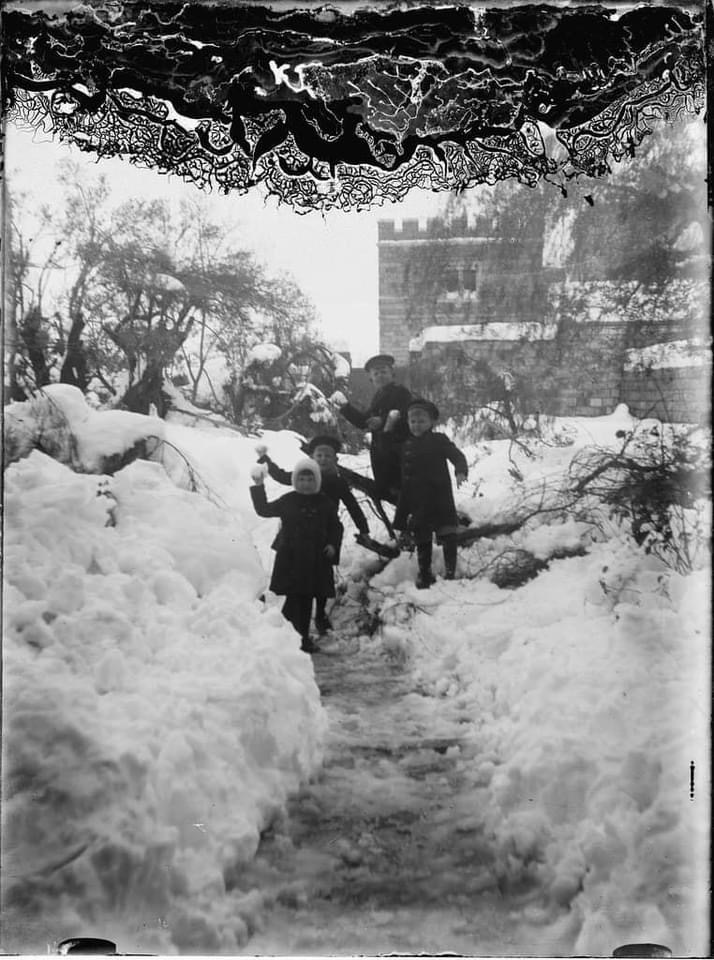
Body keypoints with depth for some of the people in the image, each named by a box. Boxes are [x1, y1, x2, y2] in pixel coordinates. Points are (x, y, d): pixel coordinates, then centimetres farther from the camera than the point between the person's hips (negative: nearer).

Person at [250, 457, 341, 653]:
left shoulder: (325, 503, 5)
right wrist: (258, 487, -3)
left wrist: (332, 544, -2)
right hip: (290, 557, -2)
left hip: (315, 558, 2)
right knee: (293, 598, -6)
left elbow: (334, 527, 14)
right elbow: (263, 509, 5)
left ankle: (303, 638, 20)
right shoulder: (288, 501, 1)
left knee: (307, 600, 10)